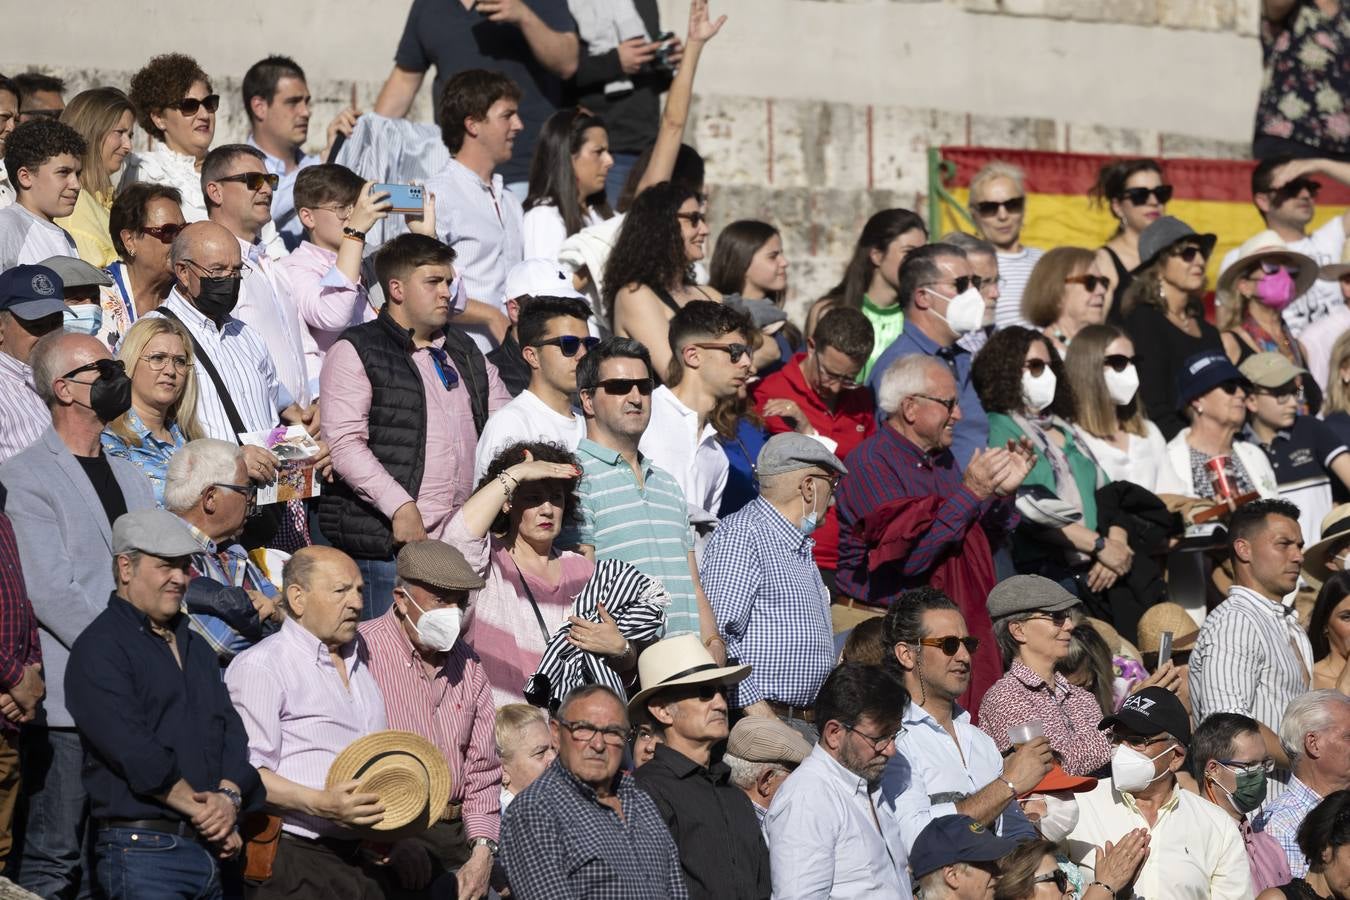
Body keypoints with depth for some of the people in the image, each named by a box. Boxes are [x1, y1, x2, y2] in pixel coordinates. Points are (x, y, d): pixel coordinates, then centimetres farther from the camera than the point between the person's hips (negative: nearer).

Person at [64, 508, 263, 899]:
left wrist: (229, 797, -7)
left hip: (208, 851, 8)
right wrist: (202, 811, -13)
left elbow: (232, 730, 13)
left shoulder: (195, 647, 21)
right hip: (142, 849, -8)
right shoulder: (99, 647, -6)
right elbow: (132, 748, -16)